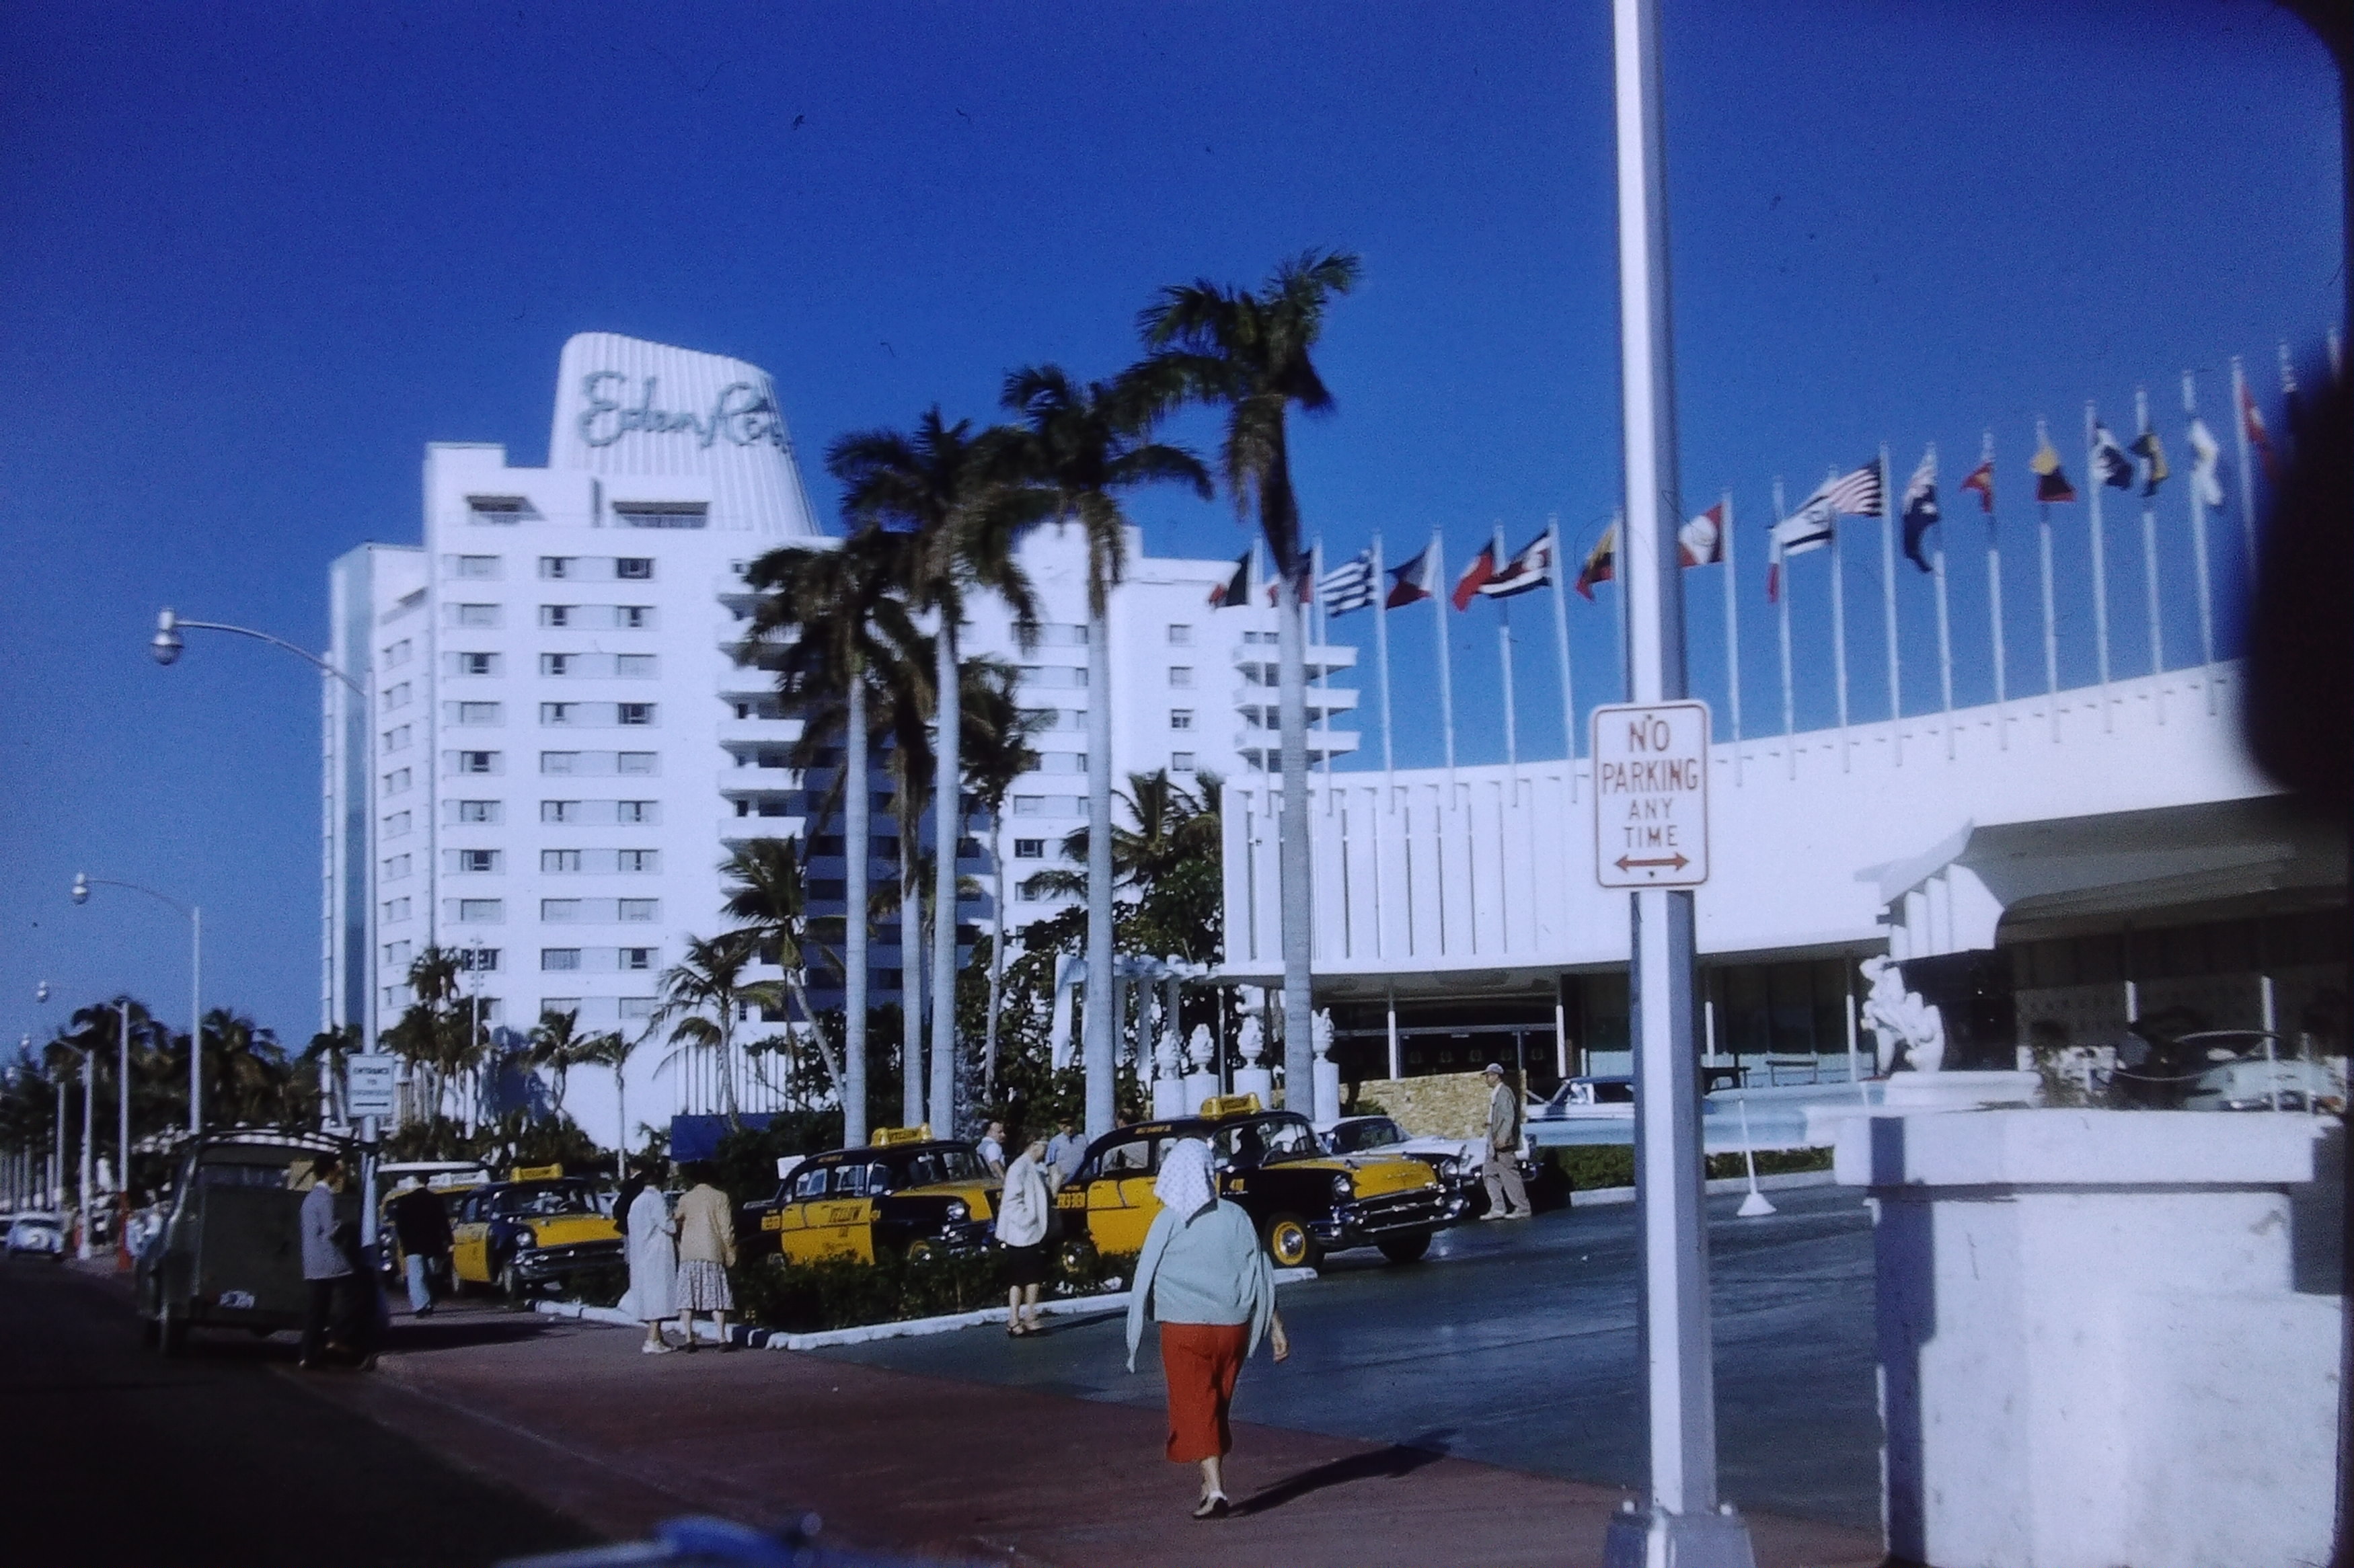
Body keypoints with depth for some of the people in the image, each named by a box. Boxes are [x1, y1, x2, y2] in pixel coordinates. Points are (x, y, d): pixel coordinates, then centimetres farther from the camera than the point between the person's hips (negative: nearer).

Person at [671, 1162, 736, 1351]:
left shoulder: (685, 1199, 6)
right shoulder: (720, 1197, 0)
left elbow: (676, 1225, 13)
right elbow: (727, 1229, -3)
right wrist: (730, 1255, 2)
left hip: (688, 1254, 2)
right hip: (712, 1253, -1)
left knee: (687, 1298, 4)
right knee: (716, 1298, 0)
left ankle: (689, 1339, 0)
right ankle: (722, 1339, -7)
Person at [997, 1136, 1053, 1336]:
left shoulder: (1035, 1169, 13)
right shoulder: (1019, 1168, -15)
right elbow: (1012, 1201, -21)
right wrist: (1027, 1222, -21)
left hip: (1035, 1234, 9)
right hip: (1020, 1234, -9)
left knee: (1035, 1277, 12)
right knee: (1017, 1279, -5)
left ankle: (1029, 1318, 17)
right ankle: (1013, 1322, -1)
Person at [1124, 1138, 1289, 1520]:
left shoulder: (1169, 1221, -8)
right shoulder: (1235, 1218, 0)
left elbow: (1145, 1279, -4)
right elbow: (1260, 1278, 1)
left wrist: (1137, 1330, 8)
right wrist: (1277, 1328, 5)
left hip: (1184, 1328, -4)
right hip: (1232, 1327, 4)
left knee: (1195, 1407, -1)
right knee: (1218, 1406, 18)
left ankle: (1215, 1490, -14)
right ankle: (1211, 1483, 26)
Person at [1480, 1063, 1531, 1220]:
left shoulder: (1504, 1092, -15)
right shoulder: (1495, 1093, 16)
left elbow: (1509, 1117, -22)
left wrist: (1503, 1138, -28)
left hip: (1503, 1143, -11)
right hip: (1494, 1142, 11)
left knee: (1509, 1175, -5)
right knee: (1489, 1172, 9)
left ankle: (1523, 1209, 1)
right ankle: (1498, 1208, 11)